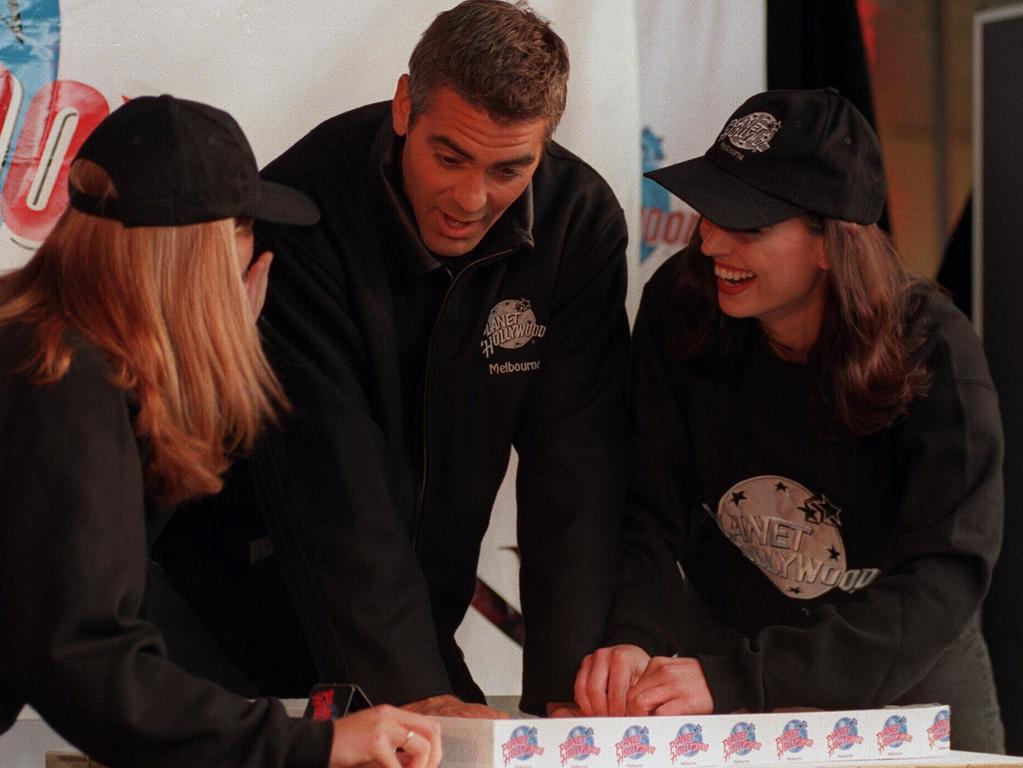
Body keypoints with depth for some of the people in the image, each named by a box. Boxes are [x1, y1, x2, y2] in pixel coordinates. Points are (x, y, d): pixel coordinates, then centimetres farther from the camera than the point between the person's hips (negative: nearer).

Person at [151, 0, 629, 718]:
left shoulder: (581, 222, -10)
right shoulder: (302, 210, -24)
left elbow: (576, 466, -13)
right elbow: (328, 477, -28)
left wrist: (563, 686, -22)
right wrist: (411, 690, -33)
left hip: (417, 603, 4)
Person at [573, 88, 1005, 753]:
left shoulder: (932, 352, -21)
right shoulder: (679, 306, -13)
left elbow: (942, 583, -29)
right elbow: (647, 515, -13)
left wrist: (737, 678, -39)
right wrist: (633, 641, -35)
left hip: (905, 684, -2)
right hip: (725, 637, 2)